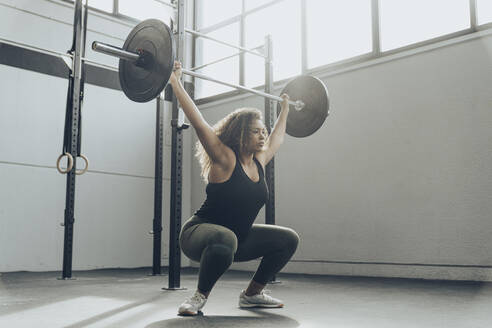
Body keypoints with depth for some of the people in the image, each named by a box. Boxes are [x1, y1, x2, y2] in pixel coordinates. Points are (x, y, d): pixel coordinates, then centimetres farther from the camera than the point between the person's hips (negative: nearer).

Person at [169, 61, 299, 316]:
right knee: (224, 239, -42)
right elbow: (198, 122, -21)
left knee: (288, 239, 1)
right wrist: (175, 83, -21)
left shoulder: (259, 162, 4)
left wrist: (285, 108, 33)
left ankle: (252, 294, 13)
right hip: (199, 235, -8)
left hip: (238, 238, 8)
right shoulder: (224, 159, -15)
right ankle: (200, 297, -16)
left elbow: (277, 136, 23)